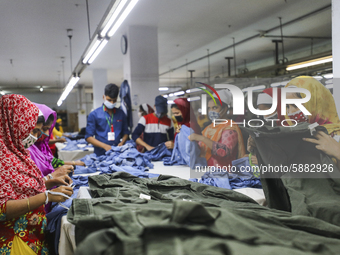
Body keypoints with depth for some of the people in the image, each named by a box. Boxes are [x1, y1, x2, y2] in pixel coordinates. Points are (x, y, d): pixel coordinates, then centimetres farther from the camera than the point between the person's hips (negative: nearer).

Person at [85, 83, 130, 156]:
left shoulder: (120, 114, 11)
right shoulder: (94, 115, 1)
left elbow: (126, 132, 17)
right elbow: (88, 137, -2)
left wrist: (122, 142, -4)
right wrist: (105, 146, -14)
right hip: (101, 154, -2)